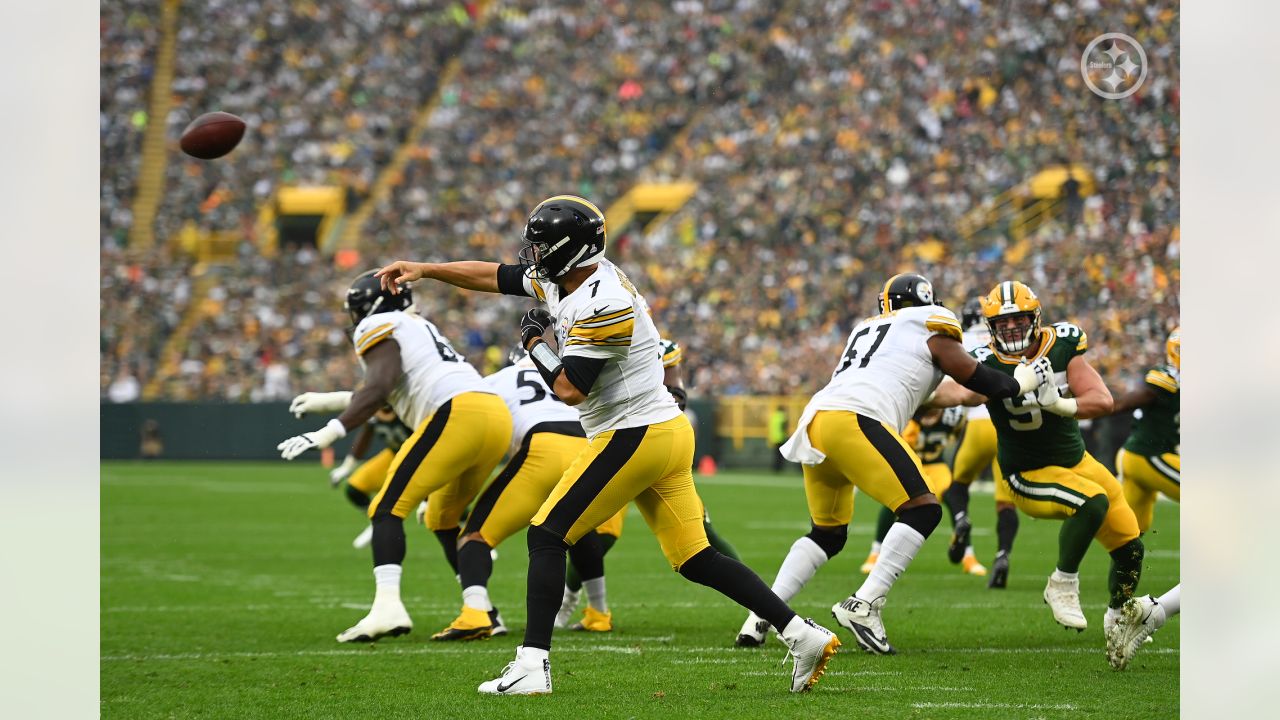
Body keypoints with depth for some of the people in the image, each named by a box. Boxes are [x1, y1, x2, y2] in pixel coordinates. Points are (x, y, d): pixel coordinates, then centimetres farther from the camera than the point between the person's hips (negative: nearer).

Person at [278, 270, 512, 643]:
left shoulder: (378, 329, 6)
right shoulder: (420, 327, 32)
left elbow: (380, 387, -10)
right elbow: (397, 394, 39)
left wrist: (330, 432, -15)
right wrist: (332, 401, 42)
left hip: (459, 414, -9)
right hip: (498, 414, 9)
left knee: (389, 508, -7)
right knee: (444, 519, 24)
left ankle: (388, 607, -24)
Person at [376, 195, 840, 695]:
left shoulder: (602, 305, -20)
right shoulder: (561, 279, 8)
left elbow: (570, 389, -21)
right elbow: (495, 277, 21)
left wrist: (534, 342, -5)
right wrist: (424, 270, 23)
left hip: (632, 438, -10)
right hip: (667, 432, 10)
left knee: (546, 537, -5)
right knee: (695, 560, 10)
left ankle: (532, 666, -8)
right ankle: (804, 636, 5)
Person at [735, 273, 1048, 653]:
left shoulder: (865, 329, 33)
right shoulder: (932, 331, 15)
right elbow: (979, 381, 18)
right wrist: (1022, 382, 37)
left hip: (814, 423, 8)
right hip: (854, 422, -7)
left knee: (828, 534, 21)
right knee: (922, 510, -5)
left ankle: (761, 615, 10)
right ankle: (863, 605, -17)